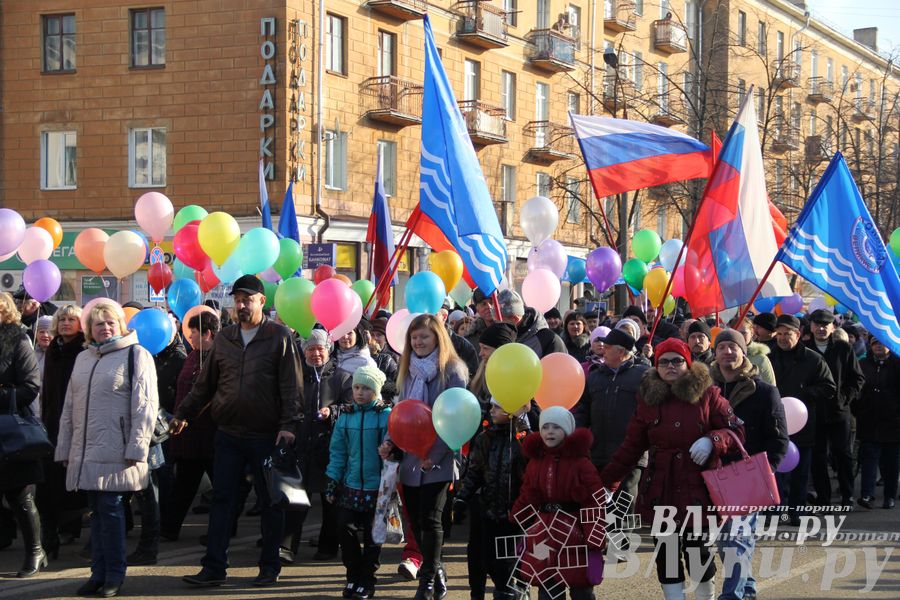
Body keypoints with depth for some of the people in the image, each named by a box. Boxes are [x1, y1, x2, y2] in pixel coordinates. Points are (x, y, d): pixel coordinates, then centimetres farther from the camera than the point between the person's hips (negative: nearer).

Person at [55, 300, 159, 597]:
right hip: (86, 451, 6)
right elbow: (69, 407, 20)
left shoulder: (135, 355, -2)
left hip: (115, 451, -6)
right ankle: (99, 573, 15)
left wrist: (136, 448, -14)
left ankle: (113, 574, 4)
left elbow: (145, 406, -8)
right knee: (97, 511, 9)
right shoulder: (83, 358, 17)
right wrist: (64, 447, 15)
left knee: (110, 509, -5)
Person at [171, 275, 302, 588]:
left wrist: (288, 425, -15)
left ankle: (270, 567, 16)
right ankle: (214, 567, 6)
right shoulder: (224, 338, 9)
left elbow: (291, 386, -7)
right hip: (228, 433, 4)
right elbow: (205, 384, 15)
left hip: (266, 435, -4)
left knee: (270, 502, 6)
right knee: (221, 500, 3)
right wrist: (183, 413, 12)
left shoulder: (280, 336, -3)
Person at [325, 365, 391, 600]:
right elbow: (337, 452, 8)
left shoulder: (386, 416, -7)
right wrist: (332, 483, 5)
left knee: (372, 536, 6)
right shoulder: (345, 416, 4)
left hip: (375, 489, -3)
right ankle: (353, 577, 18)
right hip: (350, 486, 3)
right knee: (346, 530, 2)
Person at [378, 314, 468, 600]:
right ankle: (436, 574, 20)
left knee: (430, 519, -7)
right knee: (416, 520, 6)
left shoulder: (452, 371, -7)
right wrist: (391, 442, 1)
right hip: (410, 459, 6)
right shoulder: (409, 371, 13)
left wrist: (435, 455, -17)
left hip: (437, 461, -6)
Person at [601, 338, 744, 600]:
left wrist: (712, 441, -20)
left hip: (697, 487, -3)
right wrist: (607, 479, 6)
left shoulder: (707, 394, -1)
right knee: (666, 553, 5)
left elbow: (735, 430, 0)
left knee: (698, 549, 0)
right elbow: (631, 447, 9)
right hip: (660, 490, 3)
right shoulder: (648, 398, 7)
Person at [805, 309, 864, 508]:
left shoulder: (843, 349, 3)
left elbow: (858, 379, 6)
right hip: (814, 412, 0)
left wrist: (845, 397, -4)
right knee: (818, 457, 3)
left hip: (839, 411, 0)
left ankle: (847, 495, 13)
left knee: (844, 455, 3)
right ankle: (823, 497, 10)